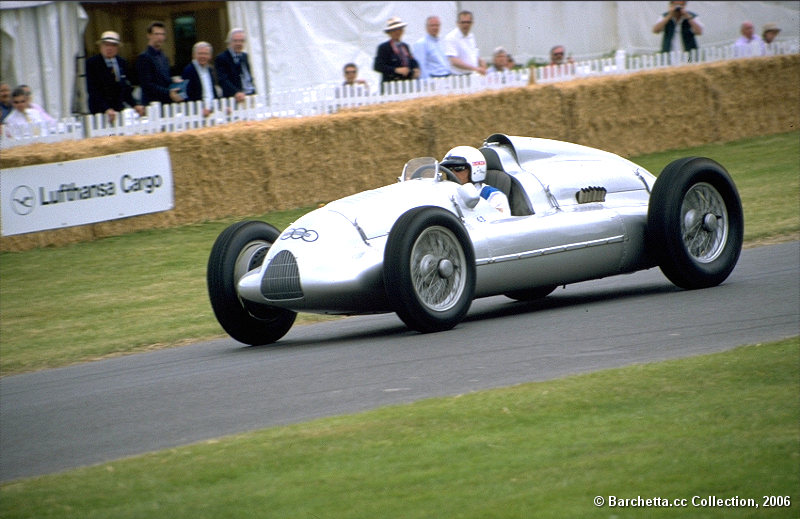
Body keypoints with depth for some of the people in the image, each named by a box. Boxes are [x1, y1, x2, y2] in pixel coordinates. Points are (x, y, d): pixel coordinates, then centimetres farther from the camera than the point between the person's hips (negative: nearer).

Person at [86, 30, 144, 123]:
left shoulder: (122, 63, 12)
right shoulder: (92, 63, -4)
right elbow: (93, 91, -12)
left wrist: (135, 105, 1)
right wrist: (106, 109, -22)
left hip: (119, 110, 5)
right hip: (100, 111, -4)